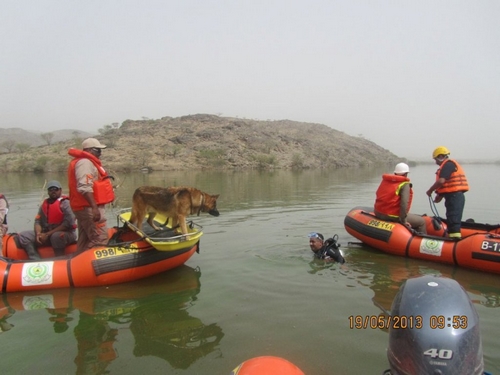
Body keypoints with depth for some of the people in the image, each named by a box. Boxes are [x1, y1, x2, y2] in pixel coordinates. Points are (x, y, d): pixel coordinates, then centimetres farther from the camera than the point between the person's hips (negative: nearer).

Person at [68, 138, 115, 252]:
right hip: (89, 207, -11)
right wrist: (94, 207, -30)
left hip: (84, 207, 11)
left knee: (85, 240, 14)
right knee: (100, 239, -14)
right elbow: (85, 187, -26)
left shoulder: (87, 162, 22)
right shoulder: (85, 162, -13)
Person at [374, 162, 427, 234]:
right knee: (421, 221, 8)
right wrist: (403, 221, -14)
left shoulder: (385, 181, 9)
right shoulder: (404, 184, -9)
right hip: (392, 216, -8)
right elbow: (404, 203, -20)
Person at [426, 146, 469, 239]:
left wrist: (430, 190, -9)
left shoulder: (448, 164, -10)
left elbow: (441, 181, -21)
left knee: (453, 221, -13)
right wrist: (440, 195, 16)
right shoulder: (451, 164, 22)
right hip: (456, 196, 11)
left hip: (454, 197, -11)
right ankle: (452, 238, 22)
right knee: (452, 220, 15)